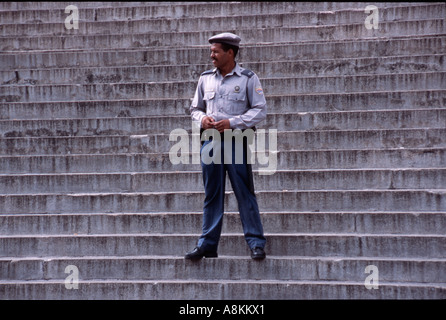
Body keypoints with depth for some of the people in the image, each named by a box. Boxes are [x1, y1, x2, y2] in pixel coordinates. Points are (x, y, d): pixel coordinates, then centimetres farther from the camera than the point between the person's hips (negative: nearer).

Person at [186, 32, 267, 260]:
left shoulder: (248, 79, 1)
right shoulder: (205, 79, 13)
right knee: (212, 195, 7)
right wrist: (202, 119, -3)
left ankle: (256, 243, 5)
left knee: (245, 194, -2)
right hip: (210, 141, 4)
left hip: (236, 141, -4)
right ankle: (207, 245, 13)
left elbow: (260, 110, -3)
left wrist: (232, 122, -14)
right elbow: (195, 108, 20)